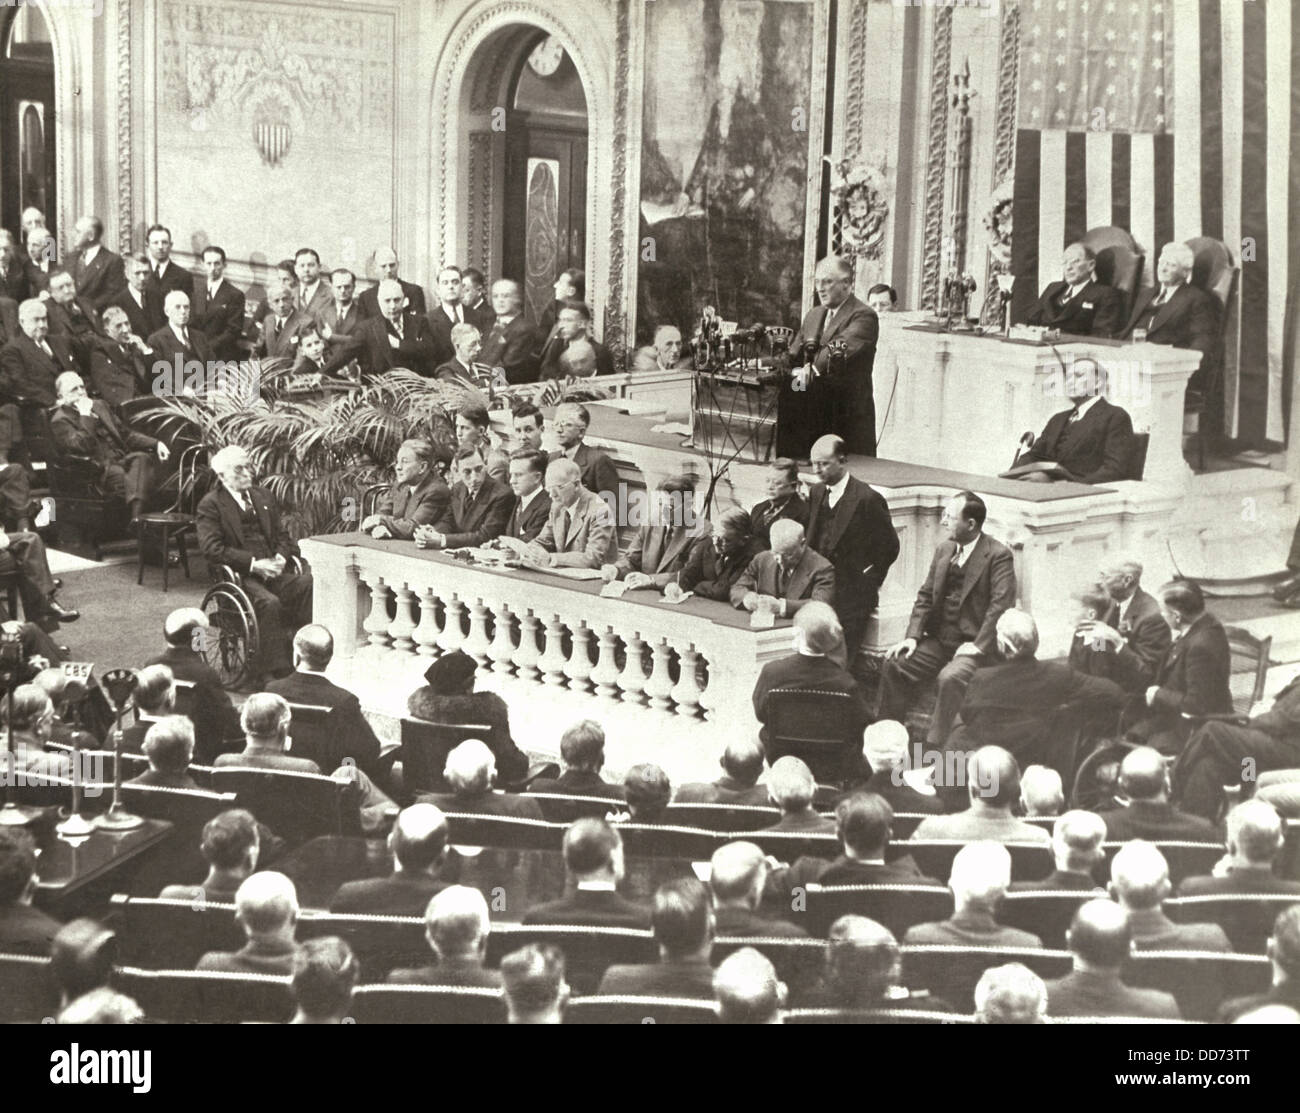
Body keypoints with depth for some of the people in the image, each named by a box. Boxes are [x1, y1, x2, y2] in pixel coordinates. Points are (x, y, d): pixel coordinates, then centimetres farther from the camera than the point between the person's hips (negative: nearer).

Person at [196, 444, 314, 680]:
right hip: (239, 576, -5)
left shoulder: (263, 496, 20)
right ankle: (280, 672, -30)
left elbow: (282, 536, 22)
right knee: (269, 603, -34)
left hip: (272, 571, 5)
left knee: (309, 583, -24)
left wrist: (281, 557, -3)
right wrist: (253, 564, -18)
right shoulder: (210, 504, 0)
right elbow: (211, 548, -11)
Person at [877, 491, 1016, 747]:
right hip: (939, 639, 7)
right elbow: (926, 596, 13)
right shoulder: (944, 550, 12)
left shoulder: (998, 555, -9)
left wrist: (978, 646, -23)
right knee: (894, 665, -11)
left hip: (974, 642, -7)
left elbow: (1001, 604, -16)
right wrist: (913, 636, 0)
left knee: (951, 677, -33)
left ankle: (936, 747, -26)